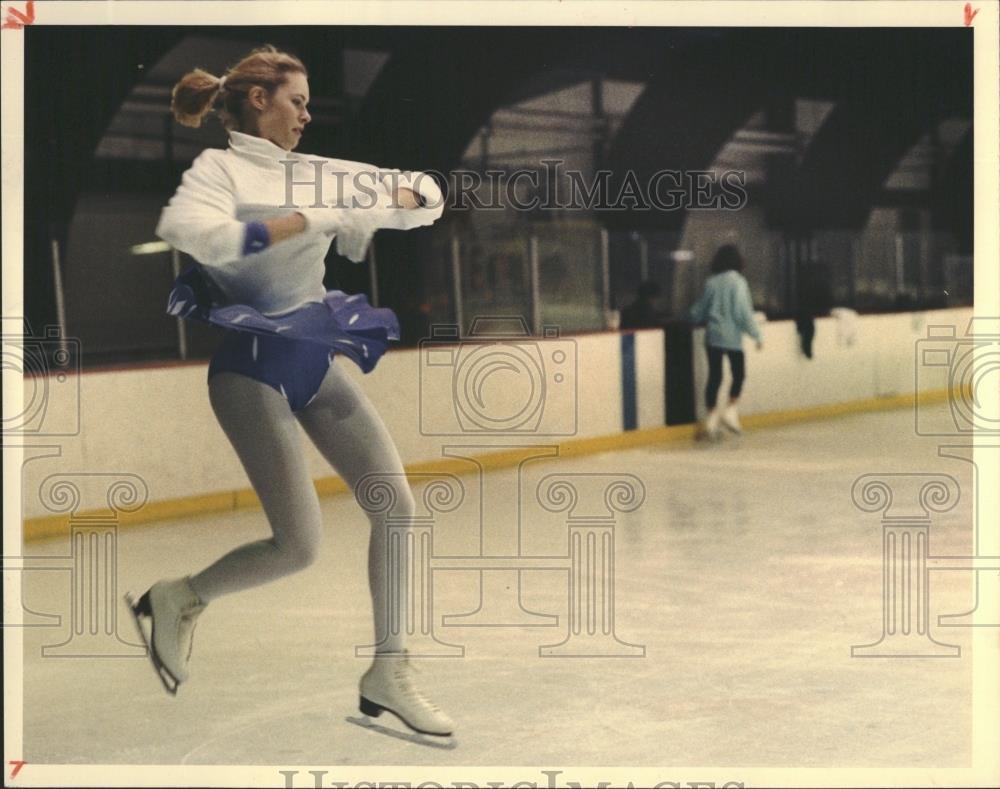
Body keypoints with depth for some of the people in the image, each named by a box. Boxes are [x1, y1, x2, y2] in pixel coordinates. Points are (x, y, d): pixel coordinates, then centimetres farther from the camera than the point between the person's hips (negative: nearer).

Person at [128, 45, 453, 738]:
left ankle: (389, 674, 11)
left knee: (398, 505, 0)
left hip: (315, 354, 6)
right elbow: (188, 229, -32)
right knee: (299, 546, -10)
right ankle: (177, 600, 16)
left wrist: (395, 200, -9)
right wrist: (312, 220, -30)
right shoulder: (220, 168, -8)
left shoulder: (319, 173, 9)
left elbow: (427, 192, 15)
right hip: (253, 361, -6)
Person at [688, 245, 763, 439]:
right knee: (739, 373, 10)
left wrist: (694, 317, 34)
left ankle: (711, 416, 8)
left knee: (714, 375, 8)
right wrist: (757, 335, -10)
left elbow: (698, 311, 11)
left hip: (712, 335, 4)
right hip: (731, 336, -4)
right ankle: (730, 410, 0)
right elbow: (743, 311, -15)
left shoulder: (711, 282, 4)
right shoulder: (738, 281, -9)